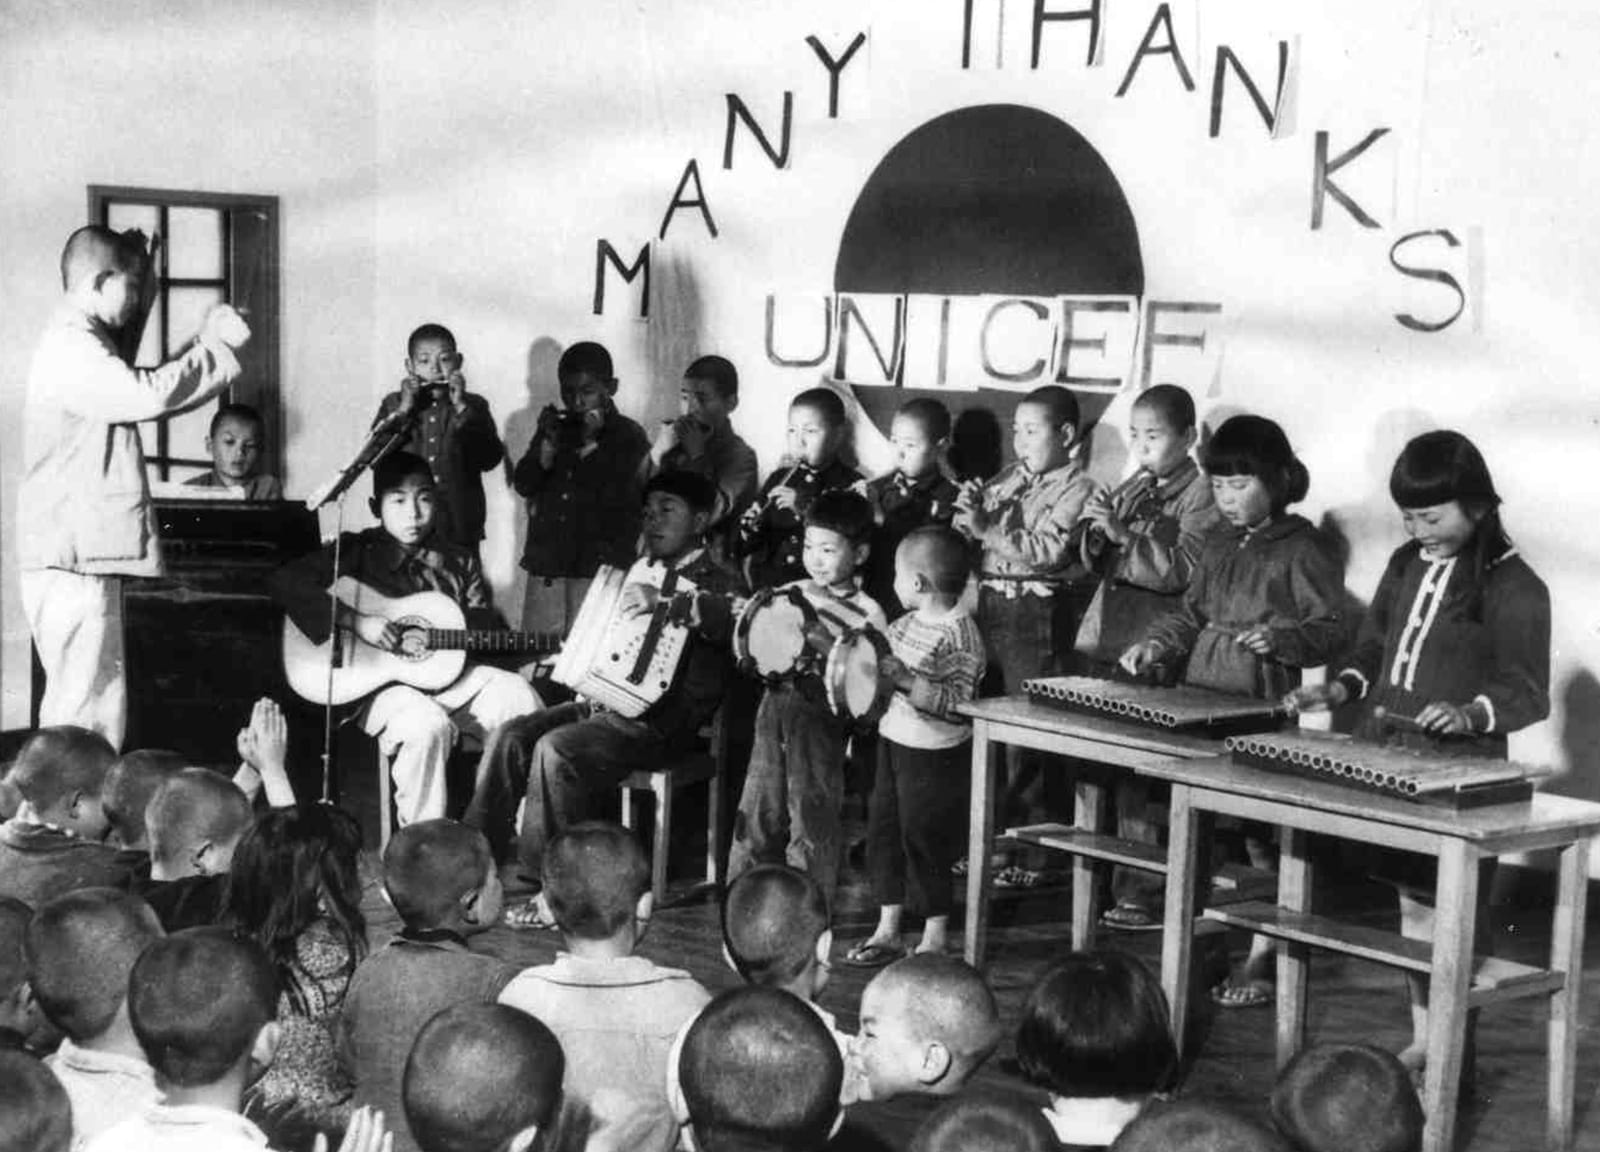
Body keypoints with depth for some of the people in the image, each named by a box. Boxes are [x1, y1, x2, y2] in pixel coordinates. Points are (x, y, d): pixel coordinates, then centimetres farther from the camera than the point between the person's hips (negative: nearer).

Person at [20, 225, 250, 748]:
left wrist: (205, 344, 15)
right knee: (85, 722, -10)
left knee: (97, 702, 13)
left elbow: (140, 395, 27)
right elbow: (150, 395, -27)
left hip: (86, 554, 11)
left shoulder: (84, 343, 19)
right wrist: (218, 346, -15)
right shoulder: (71, 346, -15)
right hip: (73, 560, -11)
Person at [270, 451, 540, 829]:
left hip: (449, 676, 5)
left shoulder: (459, 563, 16)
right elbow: (284, 582, -12)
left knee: (518, 696, -21)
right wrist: (356, 621, -20)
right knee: (426, 724, -35)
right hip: (380, 682, -4)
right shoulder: (357, 552, 2)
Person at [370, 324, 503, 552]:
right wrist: (403, 410, -9)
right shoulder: (394, 404, 10)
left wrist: (461, 408, -11)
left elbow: (491, 459, -7)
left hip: (459, 527, 0)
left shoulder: (473, 406, 7)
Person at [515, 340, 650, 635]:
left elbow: (618, 496, -8)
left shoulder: (629, 436, 1)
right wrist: (548, 443, -7)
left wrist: (590, 444, -11)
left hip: (601, 569, -4)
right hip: (545, 567, 4)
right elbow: (523, 485, 4)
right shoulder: (556, 428, 14)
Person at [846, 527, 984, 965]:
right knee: (883, 830, 13)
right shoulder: (908, 622, 6)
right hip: (894, 739, 9)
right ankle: (887, 931, 25)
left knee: (923, 839, 1)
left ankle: (936, 939, 16)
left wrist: (905, 681, -30)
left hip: (934, 753, -9)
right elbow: (886, 660, 22)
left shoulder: (959, 635, -20)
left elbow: (955, 702, -26)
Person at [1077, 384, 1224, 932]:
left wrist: (1124, 534, -20)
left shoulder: (1201, 496, -4)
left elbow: (1180, 571, -14)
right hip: (1104, 635, 7)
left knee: (1138, 773, -8)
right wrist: (1096, 535, -1)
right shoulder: (1129, 490, 16)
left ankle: (1146, 890, -1)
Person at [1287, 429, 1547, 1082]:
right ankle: (1421, 1038, 24)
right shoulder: (1407, 565, 10)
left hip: (1460, 771, -7)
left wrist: (1470, 713, -28)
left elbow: (1527, 692, -11)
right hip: (1387, 759, 7)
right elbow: (1373, 646, 21)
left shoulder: (1513, 587, -10)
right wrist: (1343, 688, 2)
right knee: (1411, 902, 13)